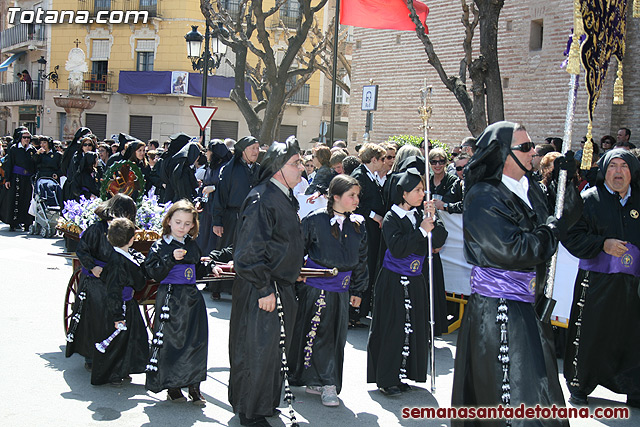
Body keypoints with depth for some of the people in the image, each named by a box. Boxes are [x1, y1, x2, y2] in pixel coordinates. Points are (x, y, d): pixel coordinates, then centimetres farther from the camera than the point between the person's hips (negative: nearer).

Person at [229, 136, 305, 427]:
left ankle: (267, 403, 34)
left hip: (281, 286, 9)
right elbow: (250, 250, -22)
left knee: (273, 348, 19)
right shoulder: (261, 199, -20)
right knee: (257, 350, 1)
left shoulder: (286, 198, 11)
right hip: (260, 290, -9)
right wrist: (264, 289, -22)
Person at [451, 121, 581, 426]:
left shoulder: (529, 187, 8)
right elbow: (512, 250, -24)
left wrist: (566, 181, 1)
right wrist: (553, 230, -12)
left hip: (529, 301, 9)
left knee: (539, 380, 18)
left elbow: (568, 215, 18)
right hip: (497, 308, -9)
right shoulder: (483, 198, -16)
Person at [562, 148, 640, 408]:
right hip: (597, 281, -3)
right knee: (589, 335, 3)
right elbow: (572, 236, -6)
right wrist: (603, 244, -17)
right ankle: (579, 386, 20)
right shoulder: (589, 199, 0)